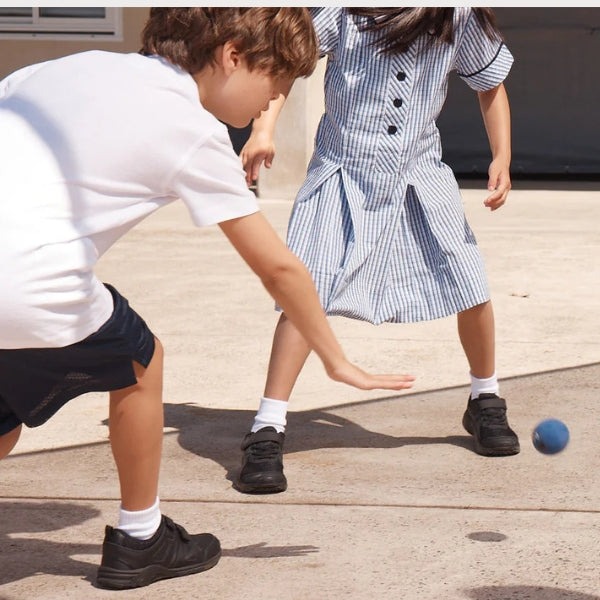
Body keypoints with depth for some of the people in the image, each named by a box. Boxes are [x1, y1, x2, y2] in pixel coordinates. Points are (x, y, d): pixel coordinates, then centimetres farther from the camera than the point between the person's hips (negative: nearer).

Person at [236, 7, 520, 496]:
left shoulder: (462, 18, -6)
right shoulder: (343, 12, -14)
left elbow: (491, 84, 9)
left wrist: (502, 158, 1)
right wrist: (264, 128, -26)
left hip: (421, 177, 3)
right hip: (343, 175, -3)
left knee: (471, 285, 2)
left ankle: (485, 401, 29)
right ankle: (267, 433, -10)